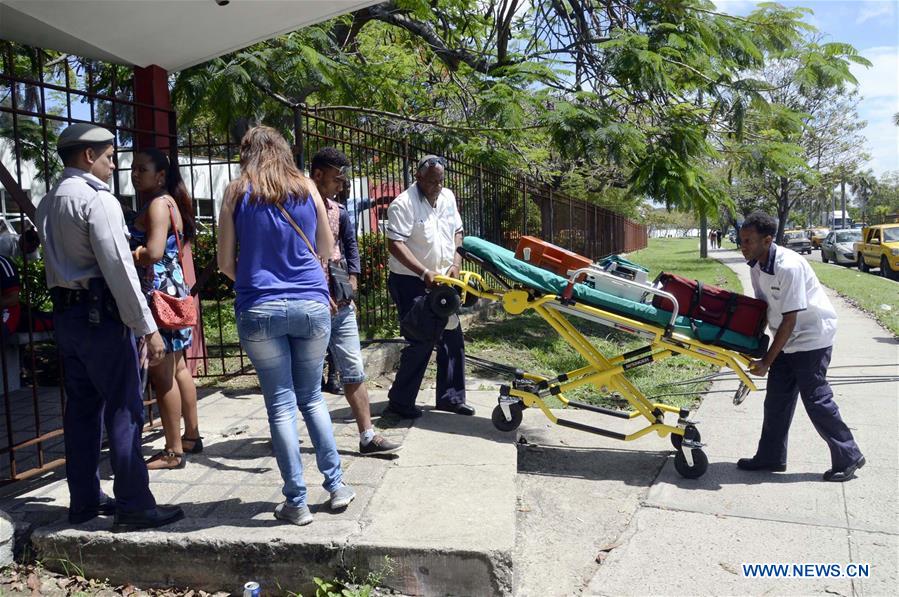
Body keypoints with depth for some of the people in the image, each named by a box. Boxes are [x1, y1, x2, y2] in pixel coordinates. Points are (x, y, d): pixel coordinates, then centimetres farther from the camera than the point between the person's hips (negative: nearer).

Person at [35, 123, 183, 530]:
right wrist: (148, 327, -18)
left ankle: (84, 501, 22)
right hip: (100, 314, -9)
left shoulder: (48, 203, 16)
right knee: (124, 409, -4)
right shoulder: (98, 199, -12)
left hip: (65, 314, 9)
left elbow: (58, 261, 14)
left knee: (82, 408, 14)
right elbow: (118, 267, -18)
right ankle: (133, 506, 1)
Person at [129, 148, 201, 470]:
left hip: (160, 293, -10)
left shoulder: (159, 204, -12)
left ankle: (173, 451, 4)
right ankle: (191, 436, 28)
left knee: (162, 374, -4)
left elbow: (153, 253, -22)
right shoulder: (161, 203, 17)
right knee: (178, 369, 17)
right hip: (171, 289, 10)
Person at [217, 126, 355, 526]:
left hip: (259, 309, -1)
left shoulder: (237, 193, 1)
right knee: (312, 396, 16)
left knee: (281, 404, 5)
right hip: (312, 305, 2)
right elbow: (325, 250, 12)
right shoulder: (307, 188, 5)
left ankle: (296, 502, 10)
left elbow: (226, 263, 4)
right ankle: (336, 485, 19)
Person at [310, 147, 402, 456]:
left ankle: (367, 437, 11)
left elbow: (350, 245, 22)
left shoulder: (337, 210, 12)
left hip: (340, 305, 6)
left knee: (354, 370, 6)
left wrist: (351, 287, 10)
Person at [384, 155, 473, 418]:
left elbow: (457, 232, 16)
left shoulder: (447, 197, 7)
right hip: (411, 281, -7)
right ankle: (399, 402, 5)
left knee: (452, 338, 9)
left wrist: (456, 263, 0)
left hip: (441, 280, 8)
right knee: (421, 342, -9)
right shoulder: (404, 204, -16)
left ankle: (450, 397, 22)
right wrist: (425, 273, -28)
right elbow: (395, 245, -22)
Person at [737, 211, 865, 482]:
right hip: (787, 339, 8)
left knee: (816, 398, -3)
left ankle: (848, 457, 13)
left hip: (812, 337, -8)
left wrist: (766, 361, -23)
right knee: (776, 399, 9)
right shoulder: (757, 266, -3)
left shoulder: (789, 266, -28)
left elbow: (790, 320, -26)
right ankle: (771, 456, 19)